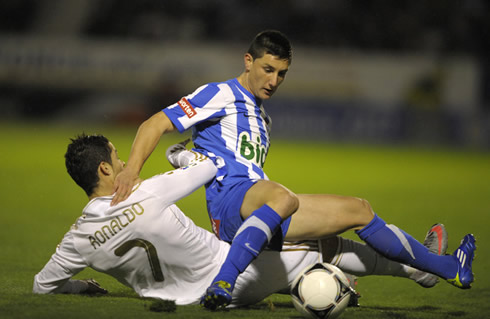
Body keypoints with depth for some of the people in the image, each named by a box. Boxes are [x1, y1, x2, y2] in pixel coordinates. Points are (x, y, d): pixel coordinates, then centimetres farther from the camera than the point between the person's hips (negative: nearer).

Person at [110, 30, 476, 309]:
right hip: (230, 202, -9)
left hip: (257, 209, 9)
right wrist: (132, 170, -21)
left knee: (359, 210, 11)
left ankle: (446, 268, 22)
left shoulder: (262, 119, 32)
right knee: (283, 197, -43)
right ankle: (222, 284, -55)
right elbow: (155, 125, -3)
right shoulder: (220, 95, 5)